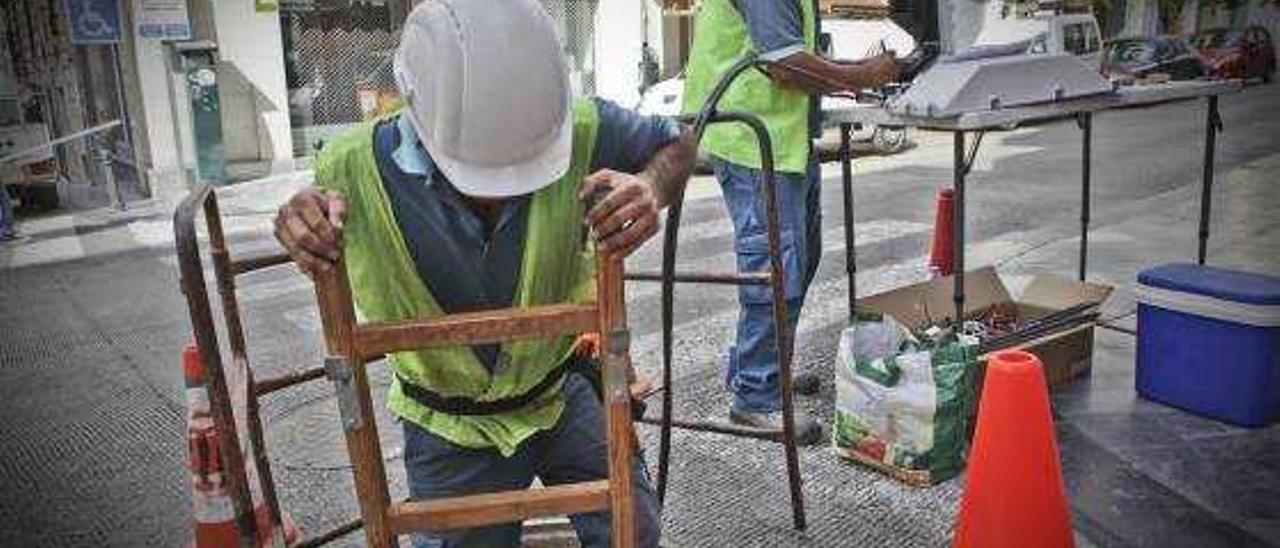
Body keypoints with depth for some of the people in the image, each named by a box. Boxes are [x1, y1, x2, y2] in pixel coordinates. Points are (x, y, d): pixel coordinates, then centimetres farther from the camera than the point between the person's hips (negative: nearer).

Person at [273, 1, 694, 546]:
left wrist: (651, 188, -31)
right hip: (451, 429, 0)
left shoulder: (580, 131, -27)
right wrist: (300, 217, -28)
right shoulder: (355, 169, -27)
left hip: (563, 392, 1)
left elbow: (675, 143, -7)